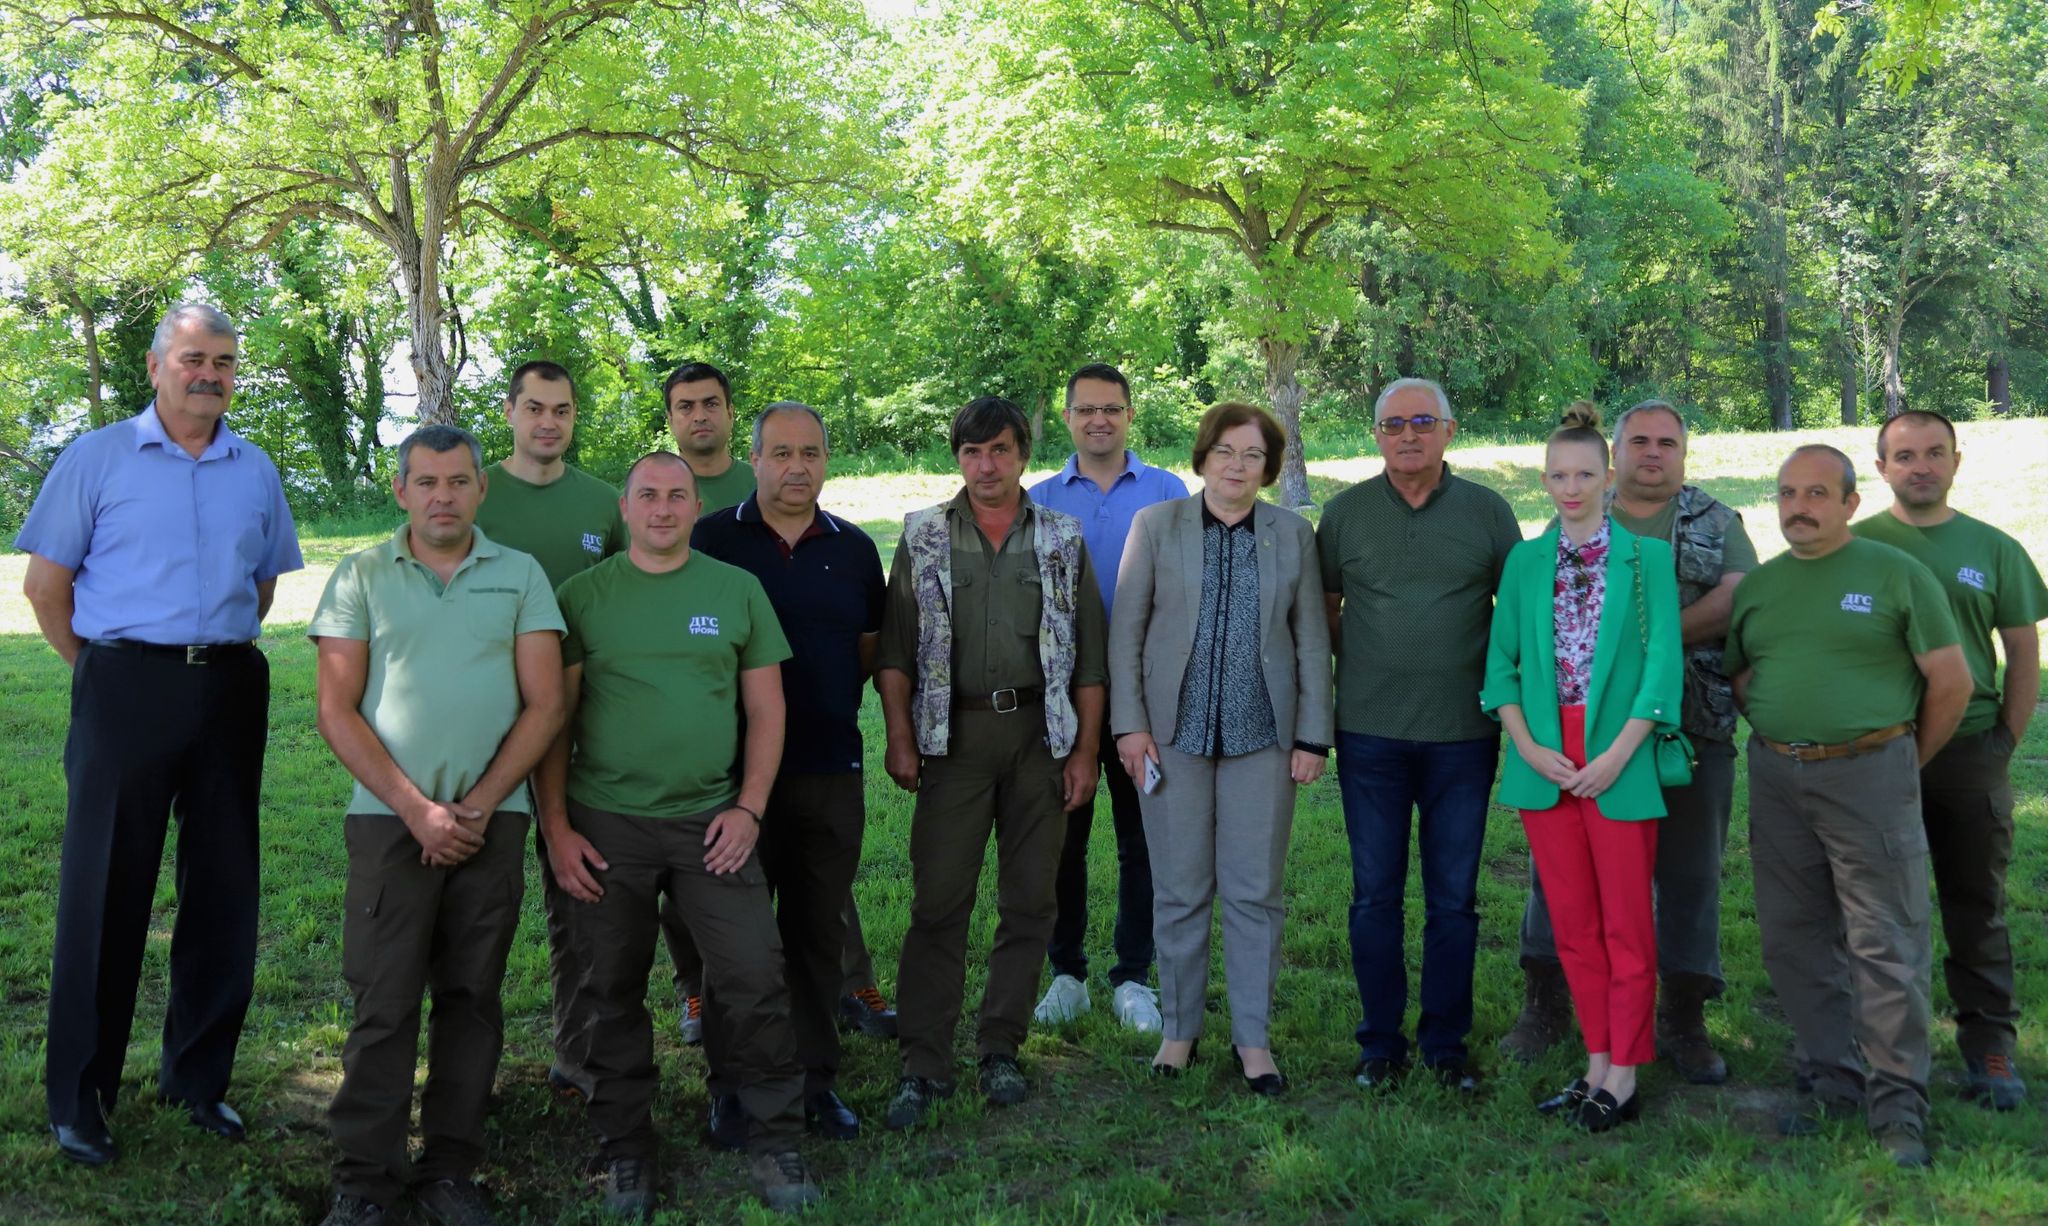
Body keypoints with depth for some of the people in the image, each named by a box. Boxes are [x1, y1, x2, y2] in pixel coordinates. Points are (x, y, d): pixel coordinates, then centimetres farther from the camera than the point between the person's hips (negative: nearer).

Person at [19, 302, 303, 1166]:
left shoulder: (256, 471, 10)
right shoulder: (97, 458, 1)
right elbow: (46, 583, 1)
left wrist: (219, 656, 12)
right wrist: (104, 671, 1)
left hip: (231, 690, 4)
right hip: (126, 688, -3)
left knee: (222, 886, 8)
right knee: (106, 890, 1)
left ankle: (198, 1078, 23)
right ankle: (79, 1098, 13)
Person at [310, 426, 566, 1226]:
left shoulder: (520, 576, 7)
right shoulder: (360, 576, 6)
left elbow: (544, 705, 2)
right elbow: (337, 711, 0)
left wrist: (478, 805, -7)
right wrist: (416, 808, -8)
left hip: (493, 818, 1)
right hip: (389, 817, -1)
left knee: (471, 997, 7)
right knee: (383, 1002, 0)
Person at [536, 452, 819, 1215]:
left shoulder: (737, 590, 5)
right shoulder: (582, 597, 2)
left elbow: (765, 709, 7)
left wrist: (749, 808, -3)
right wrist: (556, 826, -3)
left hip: (711, 822, 0)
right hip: (605, 824, 0)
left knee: (757, 982, -3)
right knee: (611, 996, 9)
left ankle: (775, 1144, 14)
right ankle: (626, 1151, 27)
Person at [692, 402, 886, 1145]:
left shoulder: (854, 549, 8)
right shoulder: (711, 540, -2)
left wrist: (830, 700, 3)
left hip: (831, 769, 3)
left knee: (820, 930, 10)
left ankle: (816, 1078, 22)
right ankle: (730, 1084, 19)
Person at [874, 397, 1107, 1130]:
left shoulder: (1063, 540, 7)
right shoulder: (924, 537, 6)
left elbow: (1088, 655, 6)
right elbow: (895, 650, 2)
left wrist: (1085, 749, 1)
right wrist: (899, 739, -6)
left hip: (1040, 732, 2)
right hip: (954, 732, -1)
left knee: (1030, 899, 7)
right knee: (938, 899, -3)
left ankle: (1001, 1049, 20)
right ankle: (923, 1064, 4)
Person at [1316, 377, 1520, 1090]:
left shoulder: (1488, 512, 3)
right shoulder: (1345, 513, 4)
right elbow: (1324, 611, 11)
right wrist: (1321, 707, 4)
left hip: (1463, 736, 0)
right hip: (1369, 736, 0)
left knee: (1454, 898, 8)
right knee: (1375, 895, 7)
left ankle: (1446, 1040, 21)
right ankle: (1380, 1041, 20)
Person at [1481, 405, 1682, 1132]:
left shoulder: (1646, 558, 0)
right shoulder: (1525, 562, 9)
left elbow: (1663, 665, -6)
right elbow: (1501, 663, 7)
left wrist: (1618, 754, -14)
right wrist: (1528, 746, -6)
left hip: (1619, 762, -3)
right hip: (1545, 764, 4)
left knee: (1626, 926, 2)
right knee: (1572, 924, 9)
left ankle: (1622, 1079, 11)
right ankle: (1596, 1065, 20)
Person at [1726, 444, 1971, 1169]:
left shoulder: (1896, 574, -2)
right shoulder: (1757, 586, 10)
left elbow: (1952, 680, -1)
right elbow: (1737, 675, 19)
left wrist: (1909, 762, 5)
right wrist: (1781, 740, 8)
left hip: (1869, 775, -4)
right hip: (1776, 780, 5)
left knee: (1885, 947, -2)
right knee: (1795, 944, 9)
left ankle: (1898, 1109, 8)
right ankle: (1833, 1086, 23)